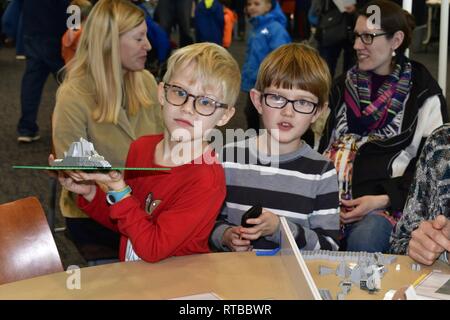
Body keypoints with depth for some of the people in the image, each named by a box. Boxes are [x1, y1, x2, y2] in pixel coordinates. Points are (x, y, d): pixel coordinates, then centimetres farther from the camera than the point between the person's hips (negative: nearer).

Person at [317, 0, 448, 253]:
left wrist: (383, 200, -12)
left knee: (363, 241, -36)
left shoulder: (424, 95, 5)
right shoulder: (344, 86, 20)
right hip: (332, 193, 3)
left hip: (388, 200, -3)